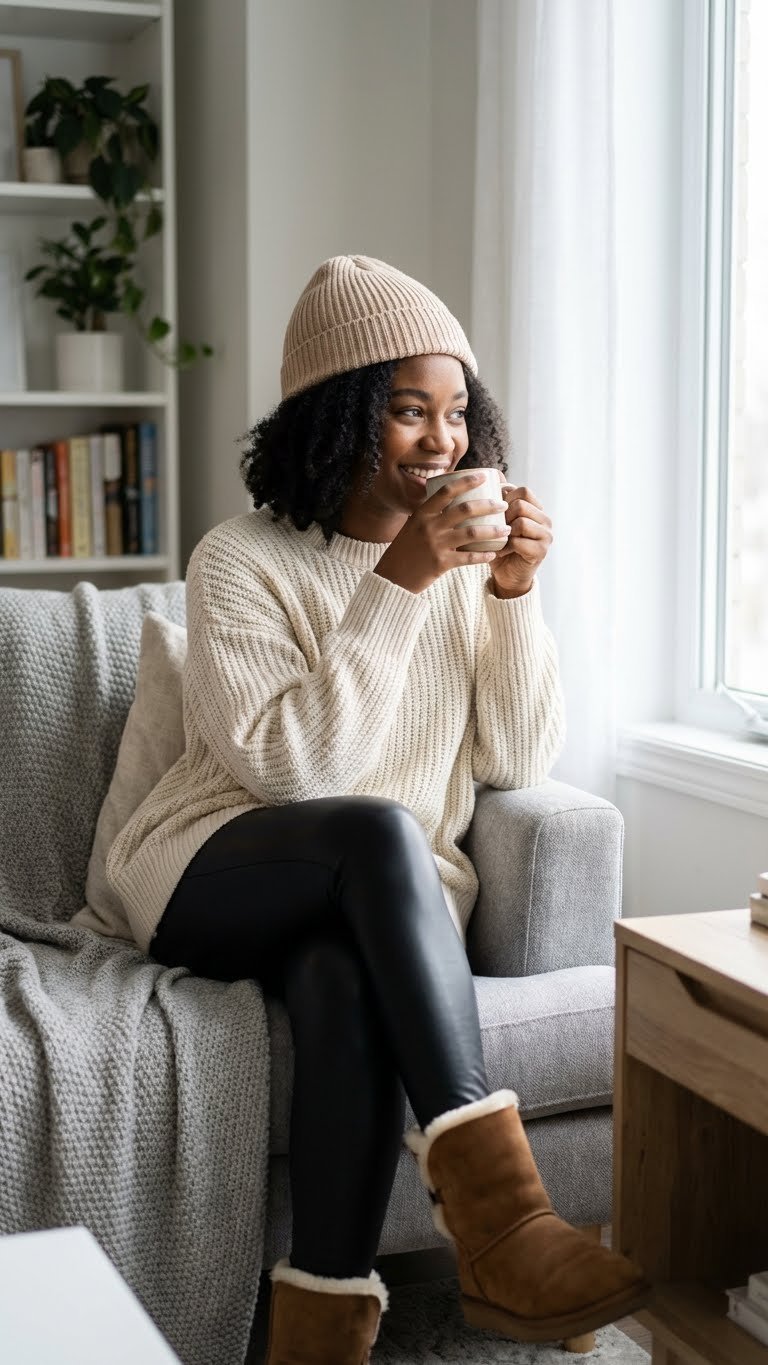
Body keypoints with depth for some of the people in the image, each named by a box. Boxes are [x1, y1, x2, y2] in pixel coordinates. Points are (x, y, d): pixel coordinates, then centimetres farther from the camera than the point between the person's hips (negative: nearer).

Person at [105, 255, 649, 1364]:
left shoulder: (468, 564, 10)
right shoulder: (241, 562, -3)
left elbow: (519, 761, 3)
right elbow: (288, 763, -17)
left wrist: (516, 597, -10)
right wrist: (399, 587, -20)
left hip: (381, 897, 3)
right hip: (218, 876, -2)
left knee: (344, 975, -36)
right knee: (378, 830, -37)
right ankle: (497, 1215, -43)